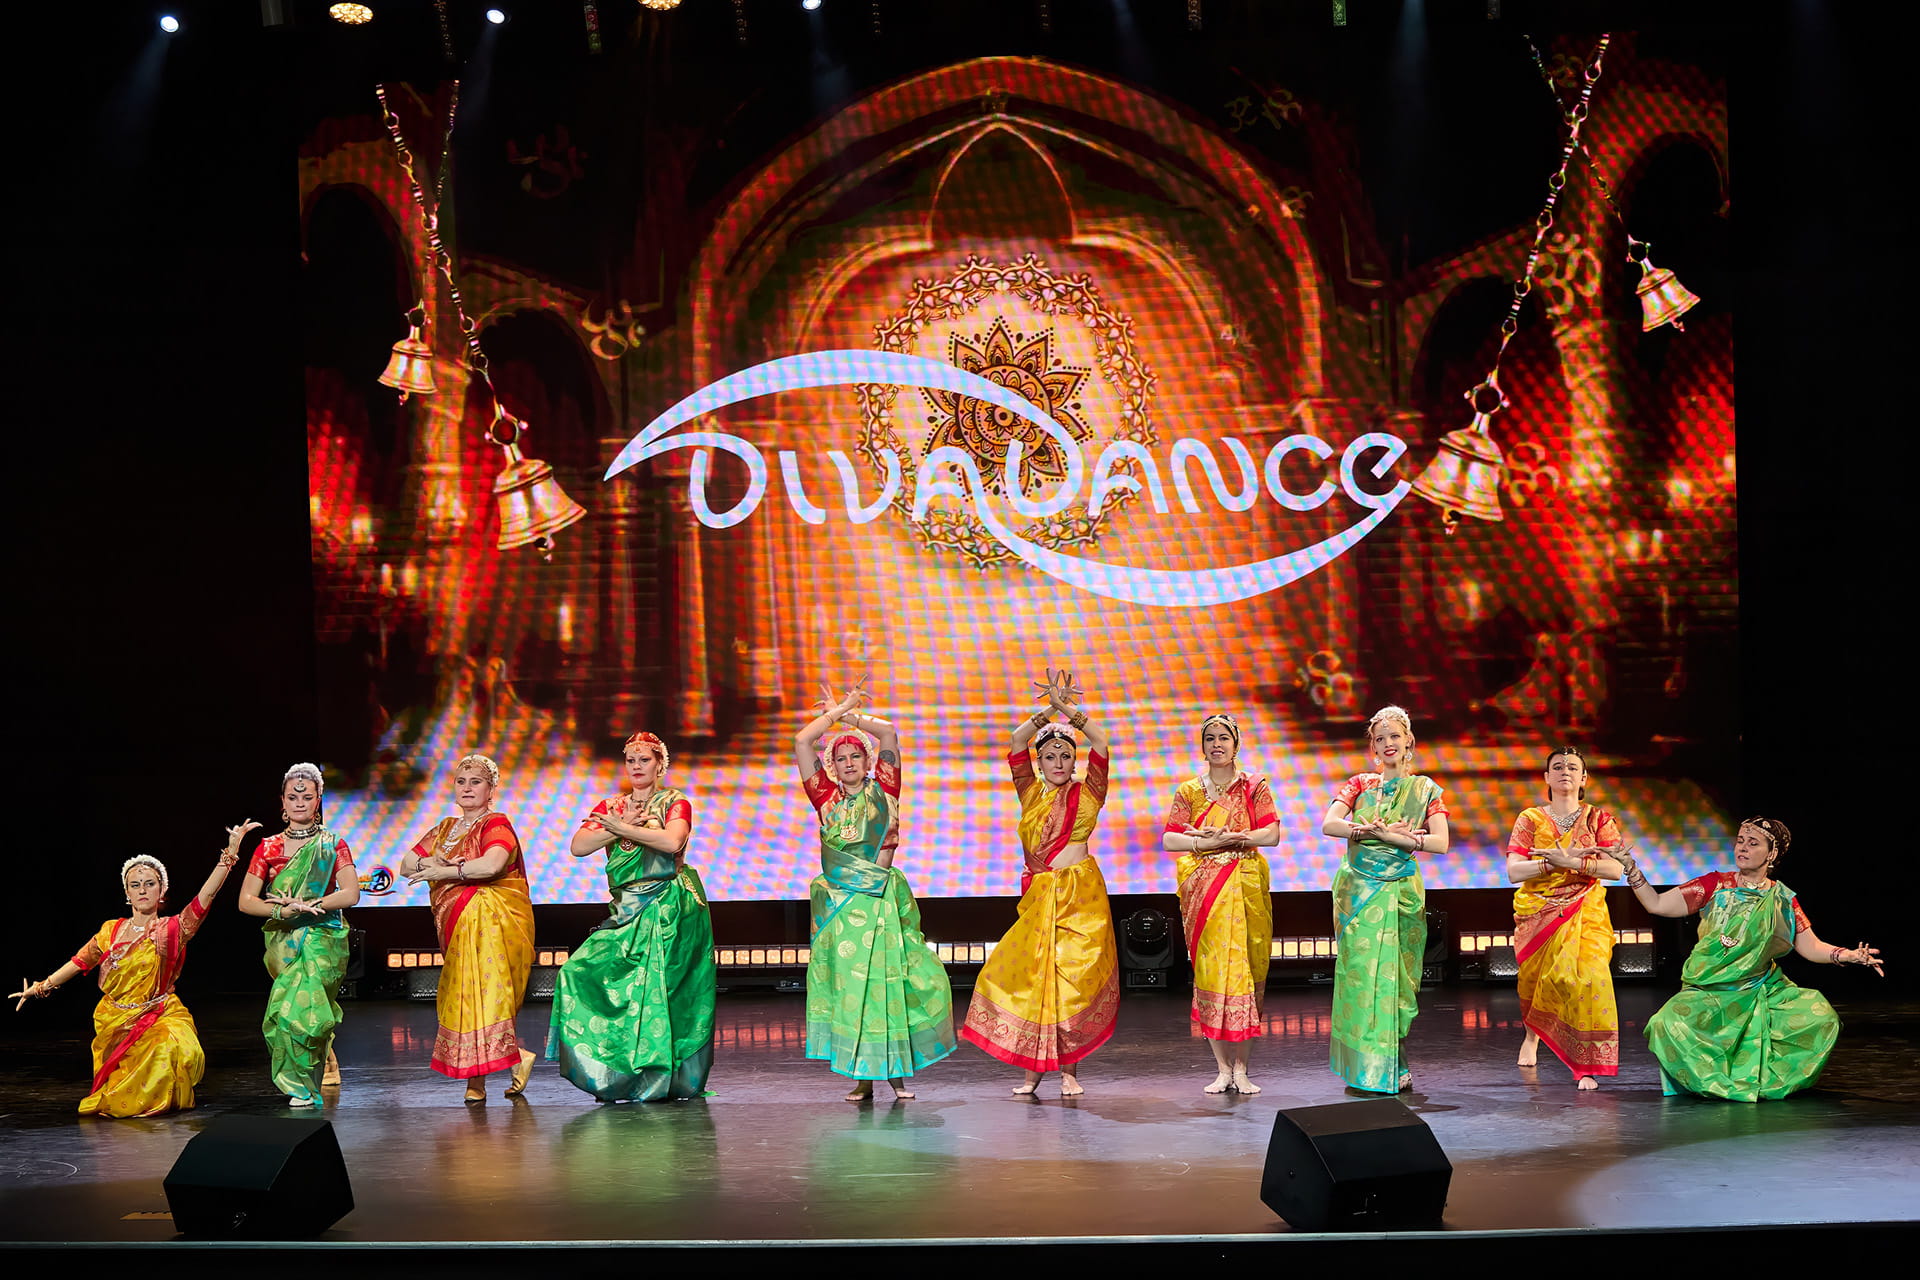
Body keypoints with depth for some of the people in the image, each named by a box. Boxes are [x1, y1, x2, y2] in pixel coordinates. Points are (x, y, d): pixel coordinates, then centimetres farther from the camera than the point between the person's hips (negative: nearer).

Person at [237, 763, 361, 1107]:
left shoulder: (332, 844, 4)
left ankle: (304, 1084, 3)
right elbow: (245, 901, 2)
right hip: (283, 942, 2)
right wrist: (282, 911, -14)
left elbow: (351, 894, -6)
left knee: (300, 1009, -16)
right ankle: (302, 1084, 14)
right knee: (288, 1011, -8)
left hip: (322, 940, -2)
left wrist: (306, 906, -15)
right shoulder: (269, 848, 9)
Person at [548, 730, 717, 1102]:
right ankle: (612, 1074, 3)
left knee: (656, 985, -10)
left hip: (669, 907, -5)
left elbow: (671, 840, -19)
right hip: (626, 910, 5)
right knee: (583, 972, -6)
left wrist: (621, 827, -14)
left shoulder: (675, 802, 2)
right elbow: (577, 847, 1)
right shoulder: (610, 806, 15)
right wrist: (621, 825, -9)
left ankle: (659, 1079, 1)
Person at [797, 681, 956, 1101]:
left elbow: (888, 732, -1)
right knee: (848, 983, -1)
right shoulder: (827, 798, 9)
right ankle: (862, 1078, 6)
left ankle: (897, 1072, 7)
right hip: (840, 902, 1)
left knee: (889, 980, -4)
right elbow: (803, 741, 3)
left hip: (884, 898, -1)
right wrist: (838, 710, 12)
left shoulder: (883, 791, 8)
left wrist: (849, 714, 9)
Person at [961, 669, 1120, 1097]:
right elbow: (1017, 743, 0)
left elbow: (1101, 746, -8)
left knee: (1076, 979, -3)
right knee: (1030, 977, -2)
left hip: (1081, 894, -3)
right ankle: (1033, 1068, 8)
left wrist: (1068, 708, -15)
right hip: (1039, 895, 3)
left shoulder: (1087, 793, 4)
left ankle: (1069, 1070, 7)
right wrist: (1048, 710, -10)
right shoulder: (1030, 794, 11)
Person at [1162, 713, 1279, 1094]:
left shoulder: (1255, 787, 6)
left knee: (1244, 969, -3)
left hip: (1247, 887, -1)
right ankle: (1223, 1069, 4)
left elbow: (1272, 834, -4)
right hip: (1203, 889, 1)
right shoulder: (1189, 790, 9)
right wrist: (1204, 842, -13)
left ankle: (1241, 1069, 3)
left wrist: (1224, 837, -12)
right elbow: (1169, 839, 3)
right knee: (1210, 971, -3)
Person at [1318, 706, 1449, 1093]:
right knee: (1360, 970, -3)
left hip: (1400, 892, -1)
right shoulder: (1359, 784, 10)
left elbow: (1440, 842, -5)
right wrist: (1372, 830, -19)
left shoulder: (1425, 789, 7)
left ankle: (1395, 1066, 7)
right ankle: (1364, 1065, 3)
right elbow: (1329, 824, -5)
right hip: (1358, 889, 1)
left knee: (1395, 973, -3)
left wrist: (1389, 835, -13)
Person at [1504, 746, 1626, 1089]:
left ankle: (1588, 1065, -17)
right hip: (1538, 914, 1)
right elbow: (1513, 872, -5)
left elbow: (1615, 869, -6)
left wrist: (1569, 863, -19)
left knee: (1587, 975, -22)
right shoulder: (1529, 819, 5)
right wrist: (1559, 859, -16)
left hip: (1586, 913, -1)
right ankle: (1531, 1035, 40)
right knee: (1536, 980, 5)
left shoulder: (1599, 819, 6)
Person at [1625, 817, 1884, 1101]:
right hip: (1709, 993, -2)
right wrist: (1630, 866, -16)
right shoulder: (1714, 886, -2)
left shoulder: (1783, 899, 5)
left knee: (1820, 1016, -19)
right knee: (1670, 1023, -31)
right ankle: (1713, 1082, -4)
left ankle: (1765, 1081, -1)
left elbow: (1810, 947, 4)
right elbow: (1657, 904, -6)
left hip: (1762, 992, 3)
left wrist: (1849, 955, -13)